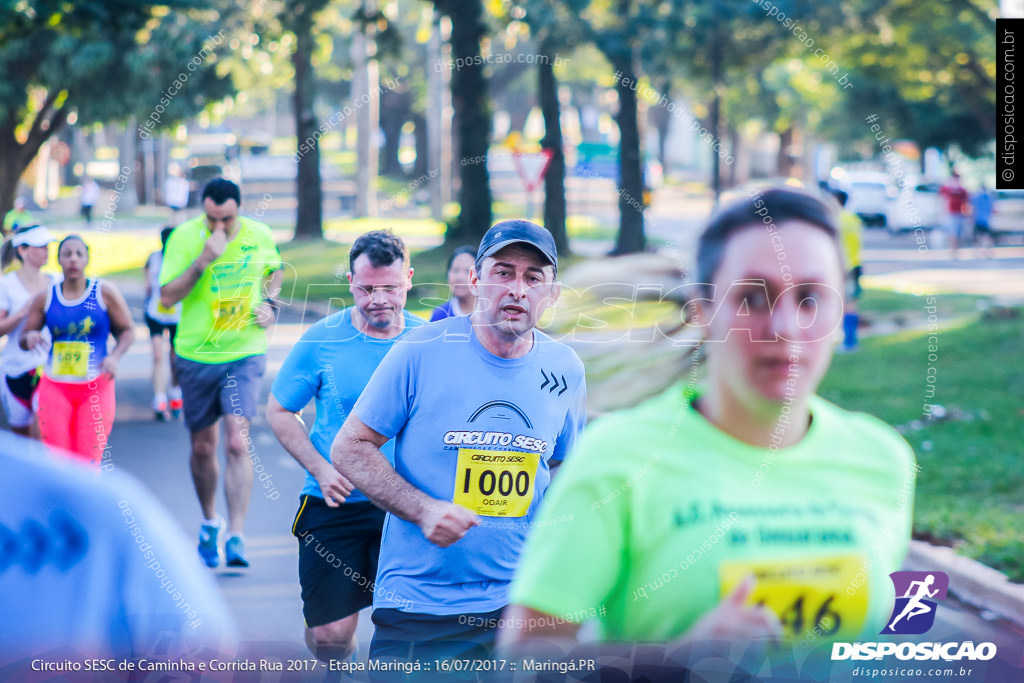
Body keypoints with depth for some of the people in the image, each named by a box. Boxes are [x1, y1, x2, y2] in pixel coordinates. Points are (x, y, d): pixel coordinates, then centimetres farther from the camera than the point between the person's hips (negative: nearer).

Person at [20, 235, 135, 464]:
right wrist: (29, 337, -11)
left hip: (96, 387, -1)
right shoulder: (45, 299, 6)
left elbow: (126, 331, 6)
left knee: (89, 462, -6)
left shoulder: (105, 293, 1)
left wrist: (114, 357, -13)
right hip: (55, 386, 2)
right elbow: (24, 338, 14)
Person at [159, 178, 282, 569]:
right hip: (196, 356, 0)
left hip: (245, 354, 0)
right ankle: (209, 522, 35)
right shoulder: (184, 237, -9)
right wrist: (203, 260, -25)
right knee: (203, 448, 12)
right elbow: (167, 297, -14)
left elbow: (273, 270, 20)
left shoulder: (260, 236, -2)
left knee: (237, 444, -14)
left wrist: (270, 303, 1)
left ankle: (236, 536, -14)